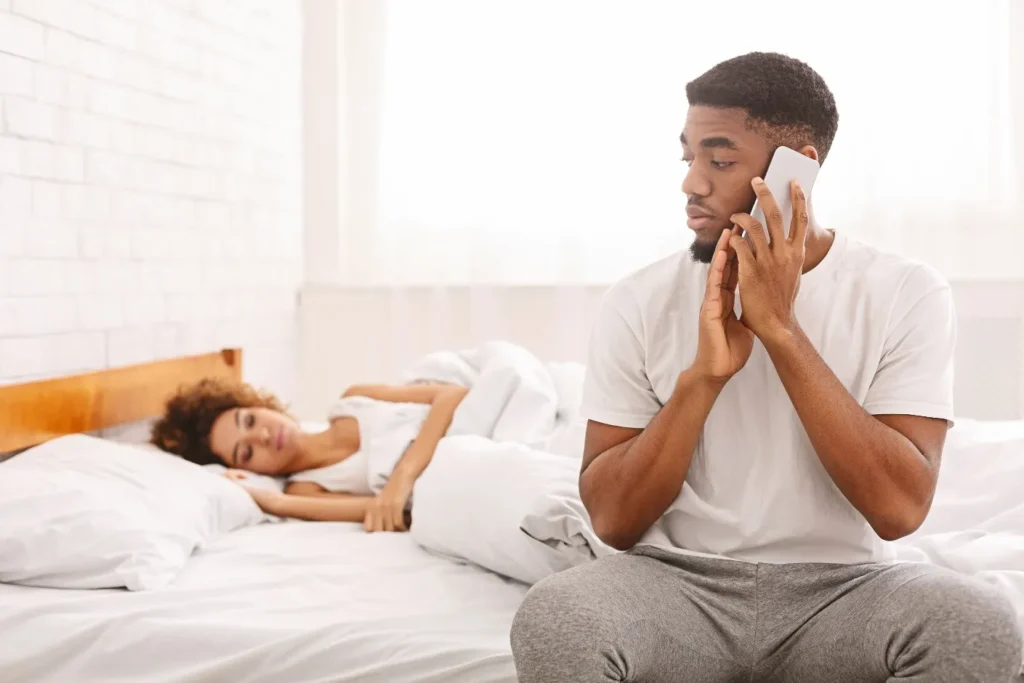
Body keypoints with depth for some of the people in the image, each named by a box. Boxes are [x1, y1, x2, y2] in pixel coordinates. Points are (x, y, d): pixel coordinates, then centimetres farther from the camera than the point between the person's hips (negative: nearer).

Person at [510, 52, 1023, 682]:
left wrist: (780, 327, -19)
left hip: (842, 589, 0)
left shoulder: (907, 295, -4)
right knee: (553, 621, -31)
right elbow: (613, 520, -5)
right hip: (678, 585, 0)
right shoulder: (640, 303, -2)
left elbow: (899, 508, -16)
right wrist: (703, 374, -19)